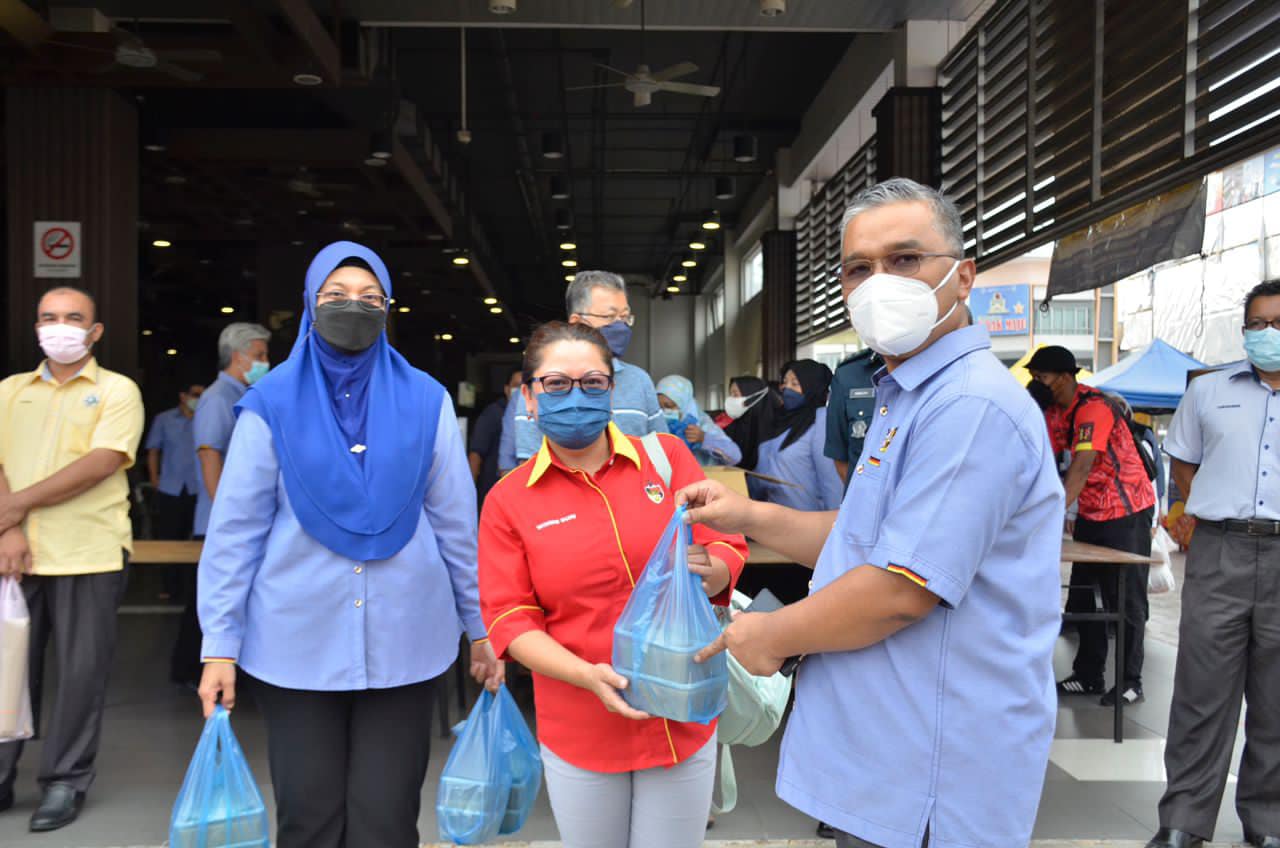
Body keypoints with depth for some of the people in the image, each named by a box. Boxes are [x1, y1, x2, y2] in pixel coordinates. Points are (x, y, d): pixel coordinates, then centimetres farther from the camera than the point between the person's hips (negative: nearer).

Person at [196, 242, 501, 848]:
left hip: (402, 642, 0)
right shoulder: (272, 404, -2)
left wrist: (482, 627, 4)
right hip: (298, 644, 0)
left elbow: (457, 523, 2)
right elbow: (234, 531, -1)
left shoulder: (424, 401, 0)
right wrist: (219, 646, -3)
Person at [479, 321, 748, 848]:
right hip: (580, 732, 0)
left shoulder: (667, 455, -1)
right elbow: (510, 619, -4)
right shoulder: (508, 500, -2)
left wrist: (707, 569, -23)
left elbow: (729, 552, 1)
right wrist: (589, 676, -19)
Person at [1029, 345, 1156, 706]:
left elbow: (1082, 467, -33)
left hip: (1127, 513, -9)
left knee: (1126, 601, 0)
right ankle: (1088, 676, 21)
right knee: (1081, 597, 11)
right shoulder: (1057, 410, 4)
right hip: (1091, 514, 9)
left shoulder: (1093, 408, -23)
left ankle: (1131, 683, 11)